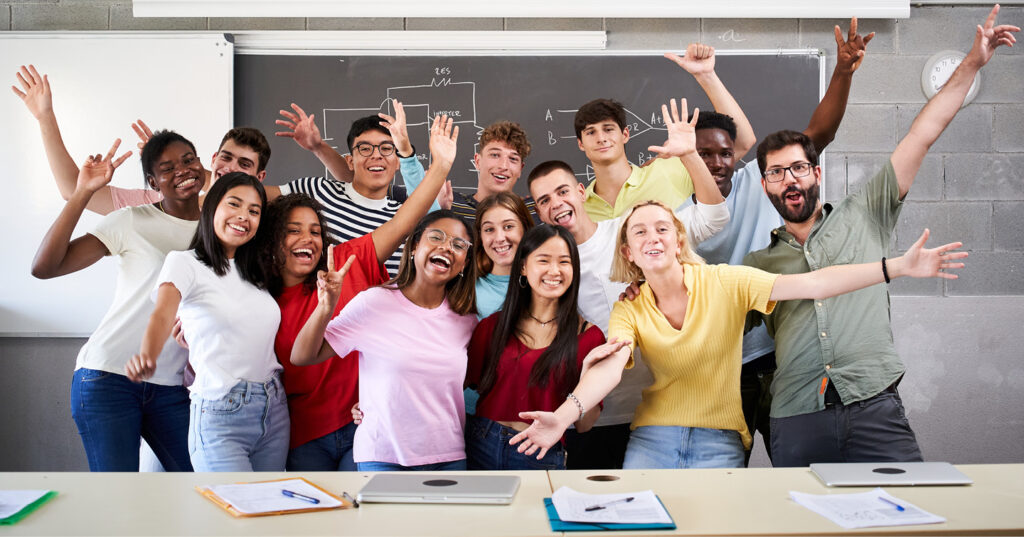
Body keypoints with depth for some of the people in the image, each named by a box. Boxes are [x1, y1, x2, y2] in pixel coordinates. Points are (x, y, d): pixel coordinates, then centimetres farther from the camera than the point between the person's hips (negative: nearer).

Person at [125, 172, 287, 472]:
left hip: (274, 412, 6)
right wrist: (146, 357, -41)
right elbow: (162, 314, -23)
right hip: (219, 416, -6)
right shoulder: (185, 263, -3)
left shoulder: (256, 272, 16)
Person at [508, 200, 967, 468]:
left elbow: (810, 285, -16)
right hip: (653, 436, 2)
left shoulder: (725, 283, -7)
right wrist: (565, 414, -39)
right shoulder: (628, 310, -2)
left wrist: (899, 266, -26)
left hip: (718, 439, -1)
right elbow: (610, 367, -19)